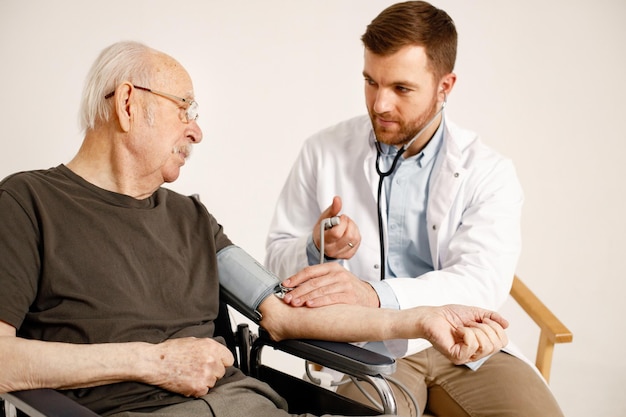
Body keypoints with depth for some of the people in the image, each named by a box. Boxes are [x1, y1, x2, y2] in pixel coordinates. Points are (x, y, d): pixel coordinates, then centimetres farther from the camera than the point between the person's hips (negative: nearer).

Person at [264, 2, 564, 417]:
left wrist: (377, 295, -32)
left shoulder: (489, 172, -1)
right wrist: (317, 250, -17)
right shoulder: (323, 152, 3)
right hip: (365, 346, -1)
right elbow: (278, 256, 7)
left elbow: (482, 282, -15)